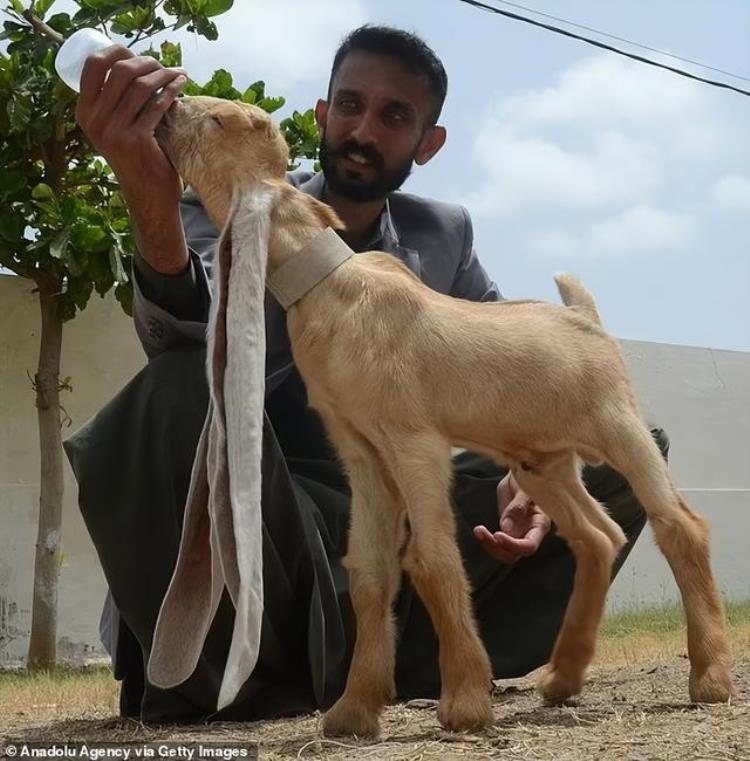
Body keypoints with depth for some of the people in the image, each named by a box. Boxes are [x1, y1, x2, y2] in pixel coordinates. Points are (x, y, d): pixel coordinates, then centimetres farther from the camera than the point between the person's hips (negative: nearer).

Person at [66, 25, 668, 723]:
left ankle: (404, 660, -11)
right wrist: (153, 209, -47)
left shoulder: (443, 237, 9)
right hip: (256, 527, -4)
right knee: (184, 389, -35)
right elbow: (189, 341, -25)